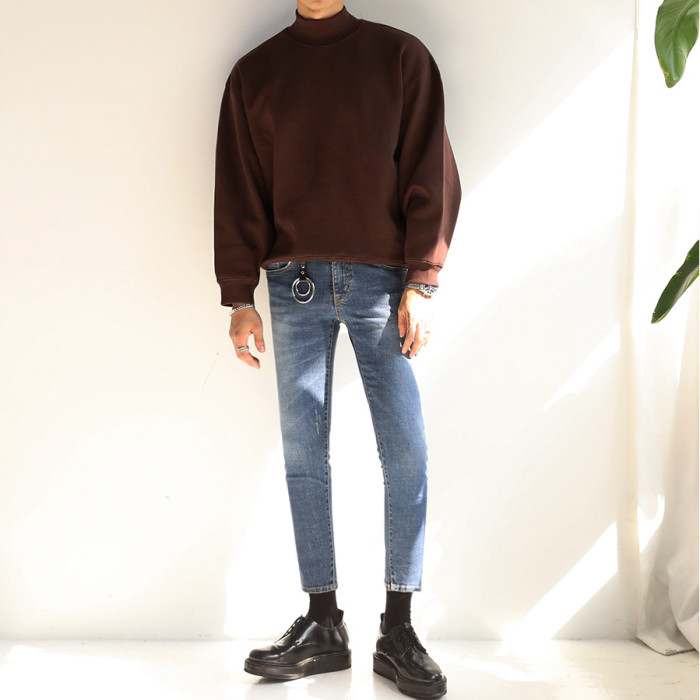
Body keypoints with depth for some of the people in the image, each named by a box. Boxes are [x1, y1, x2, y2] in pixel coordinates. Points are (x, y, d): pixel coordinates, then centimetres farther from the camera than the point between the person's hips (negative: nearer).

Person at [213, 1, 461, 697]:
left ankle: (397, 631, 4)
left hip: (381, 280, -1)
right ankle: (323, 626, 11)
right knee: (303, 454, 2)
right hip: (294, 285, 2)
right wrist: (239, 298, 3)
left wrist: (421, 284, -7)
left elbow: (431, 175, 2)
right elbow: (237, 194, 11)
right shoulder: (254, 73, 13)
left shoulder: (401, 56, 7)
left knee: (406, 450, -6)